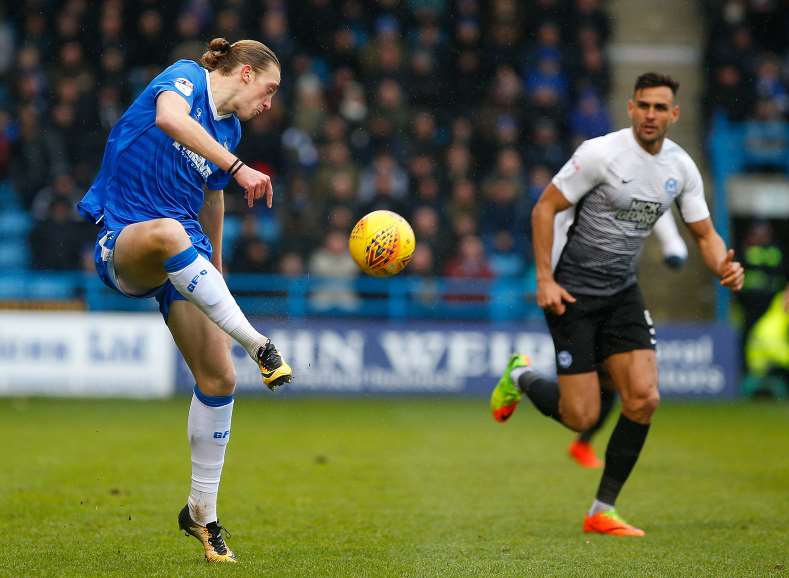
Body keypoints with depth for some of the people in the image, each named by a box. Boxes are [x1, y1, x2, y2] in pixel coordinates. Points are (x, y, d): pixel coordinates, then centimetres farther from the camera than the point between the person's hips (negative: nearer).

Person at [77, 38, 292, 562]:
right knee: (167, 232, -44)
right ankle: (259, 346, -44)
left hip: (184, 261, 7)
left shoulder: (229, 129, 16)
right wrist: (237, 168, -36)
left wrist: (216, 275, 38)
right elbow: (169, 118, -29)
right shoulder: (186, 77, -5)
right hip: (123, 244, -7)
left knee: (218, 378, -4)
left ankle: (202, 513, 10)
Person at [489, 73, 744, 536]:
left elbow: (704, 233, 6)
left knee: (644, 398, -10)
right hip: (573, 292, -6)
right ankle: (521, 377, 25)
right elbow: (545, 208, -12)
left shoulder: (681, 167, 1)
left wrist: (724, 266, -16)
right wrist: (545, 279, -18)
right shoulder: (601, 153, -17)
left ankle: (602, 512, 3)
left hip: (622, 291, 6)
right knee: (582, 417, -9)